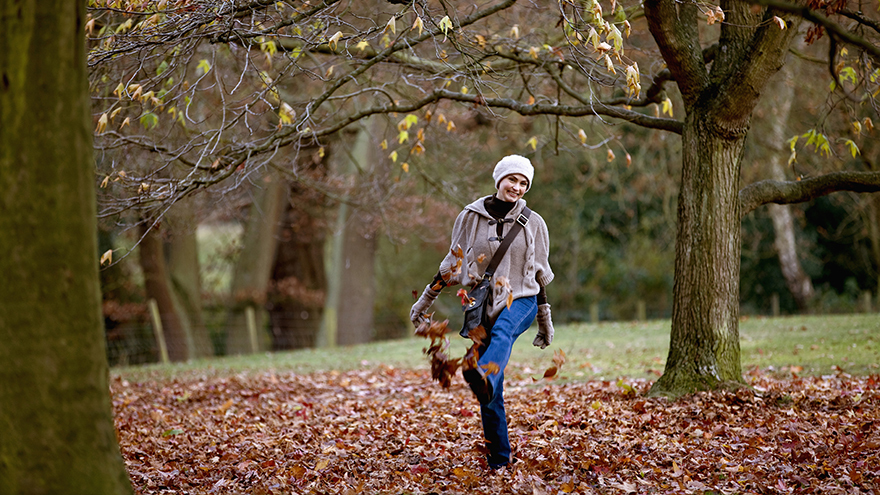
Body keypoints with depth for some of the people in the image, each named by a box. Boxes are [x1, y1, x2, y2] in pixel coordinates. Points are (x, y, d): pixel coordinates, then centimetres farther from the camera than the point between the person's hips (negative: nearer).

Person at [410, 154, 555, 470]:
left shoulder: (533, 224, 7)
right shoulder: (471, 217, 5)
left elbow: (540, 275, 15)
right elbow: (453, 264, 14)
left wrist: (545, 322, 18)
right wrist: (424, 301, 16)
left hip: (521, 301, -1)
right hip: (483, 305, 1)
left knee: (502, 332, -39)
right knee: (491, 397, -6)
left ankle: (484, 379, -67)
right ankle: (498, 460, 0)